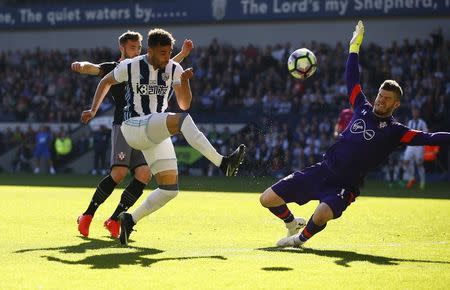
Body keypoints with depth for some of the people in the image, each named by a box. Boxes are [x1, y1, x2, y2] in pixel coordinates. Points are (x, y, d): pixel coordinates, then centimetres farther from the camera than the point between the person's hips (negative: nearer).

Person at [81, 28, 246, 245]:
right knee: (181, 120, -33)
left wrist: (184, 81, -15)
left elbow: (184, 104, 1)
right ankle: (222, 163, -43)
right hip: (134, 127, -5)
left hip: (158, 133, 5)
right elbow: (106, 82, 16)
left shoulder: (174, 70, 4)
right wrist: (93, 110, 16)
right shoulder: (130, 67, -3)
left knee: (170, 189, -5)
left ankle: (130, 220, 11)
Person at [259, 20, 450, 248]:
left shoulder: (395, 131, -1)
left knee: (322, 214, -37)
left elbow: (427, 138, -11)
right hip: (322, 170, 5)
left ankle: (301, 238, -3)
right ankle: (292, 223, 32)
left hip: (344, 186, -5)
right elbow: (352, 79, 19)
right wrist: (354, 46, 20)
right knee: (267, 199, 1)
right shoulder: (363, 109, 10)